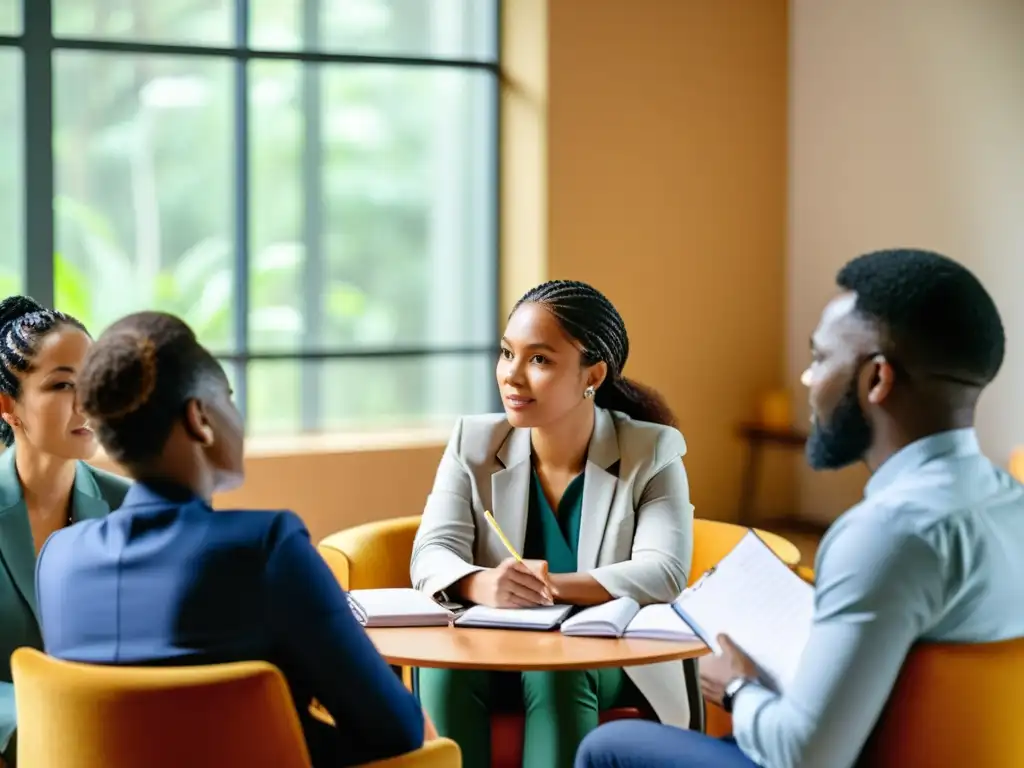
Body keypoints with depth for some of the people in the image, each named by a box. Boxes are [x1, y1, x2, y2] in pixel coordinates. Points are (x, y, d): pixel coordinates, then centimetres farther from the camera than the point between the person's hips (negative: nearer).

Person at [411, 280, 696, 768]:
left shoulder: (651, 452, -3)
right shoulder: (473, 442, 4)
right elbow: (432, 554, -8)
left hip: (615, 662, -2)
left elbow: (664, 574, -17)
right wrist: (482, 585, -33)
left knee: (556, 671, -34)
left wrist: (554, 588, -33)